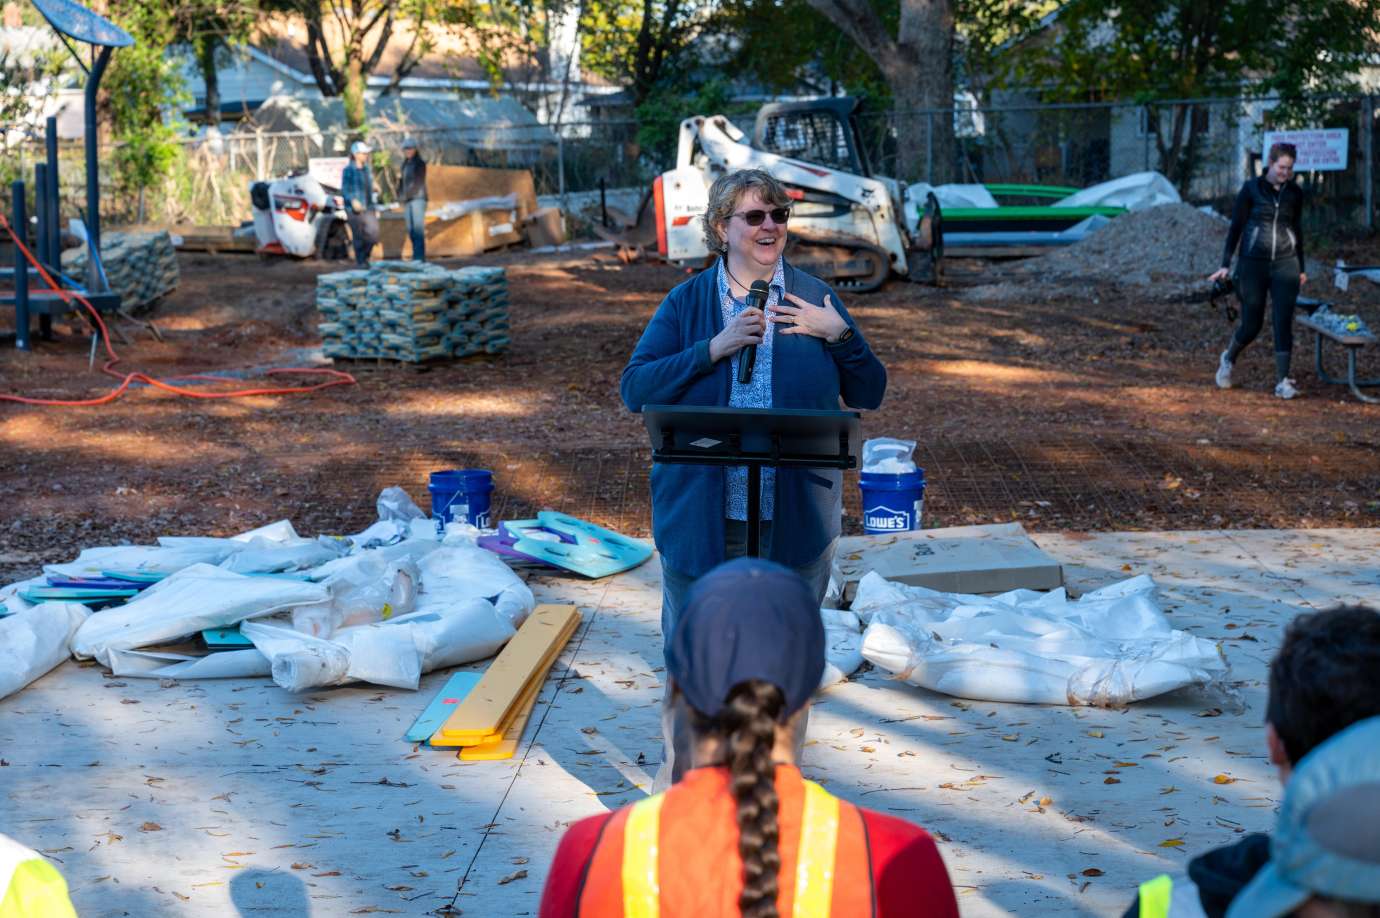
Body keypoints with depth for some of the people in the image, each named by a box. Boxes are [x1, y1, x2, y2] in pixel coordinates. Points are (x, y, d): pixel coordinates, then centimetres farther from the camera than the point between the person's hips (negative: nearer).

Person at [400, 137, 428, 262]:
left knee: (418, 228, -14)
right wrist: (403, 198, 9)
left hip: (418, 198, -7)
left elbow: (419, 182, -7)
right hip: (407, 200, 7)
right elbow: (404, 182, 19)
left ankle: (420, 257, -19)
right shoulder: (405, 165, 18)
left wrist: (408, 195, -9)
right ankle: (416, 256, 4)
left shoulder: (420, 163, 0)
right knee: (411, 229, 2)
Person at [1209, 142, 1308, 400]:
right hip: (1253, 264, -2)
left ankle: (1283, 381, -4)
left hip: (1285, 265, 2)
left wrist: (1301, 268, 18)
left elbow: (1297, 230, 16)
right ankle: (1228, 359, 34)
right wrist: (1226, 264, -6)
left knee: (1283, 323, -6)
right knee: (1252, 324, 4)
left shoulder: (1295, 193, 6)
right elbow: (1236, 226, -1)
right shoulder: (1251, 188, -3)